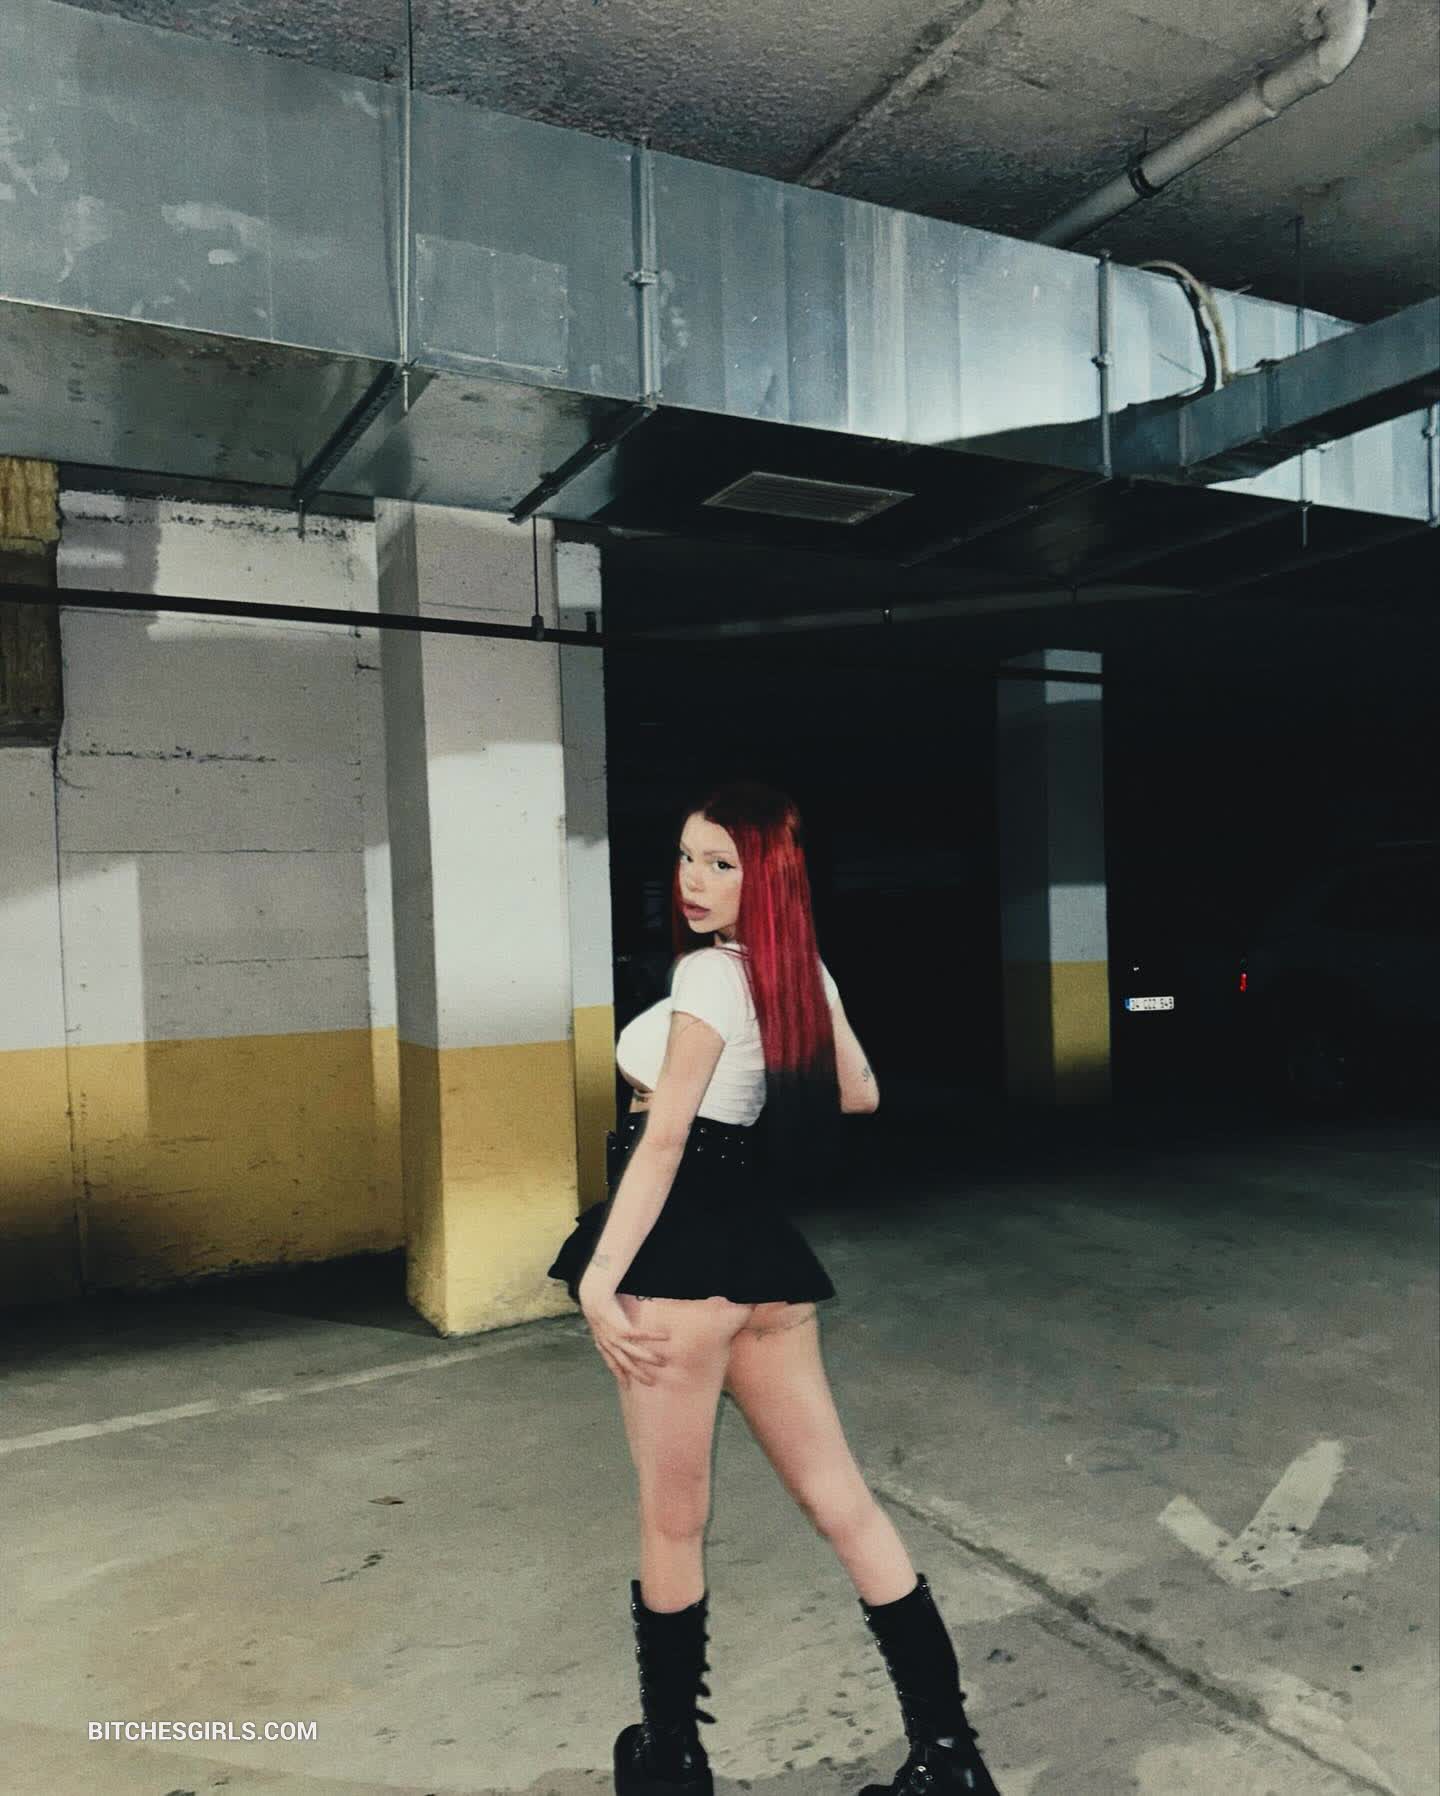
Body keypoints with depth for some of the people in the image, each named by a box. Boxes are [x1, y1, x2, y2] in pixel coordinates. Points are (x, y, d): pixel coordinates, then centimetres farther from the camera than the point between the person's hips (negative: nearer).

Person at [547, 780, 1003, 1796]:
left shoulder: (710, 972, -14)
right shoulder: (805, 971, 10)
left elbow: (663, 1142, -19)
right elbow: (859, 1095, 23)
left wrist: (598, 1283, -19)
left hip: (680, 1253, -8)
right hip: (764, 1254, 8)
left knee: (673, 1519, 9)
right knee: (844, 1502, 12)